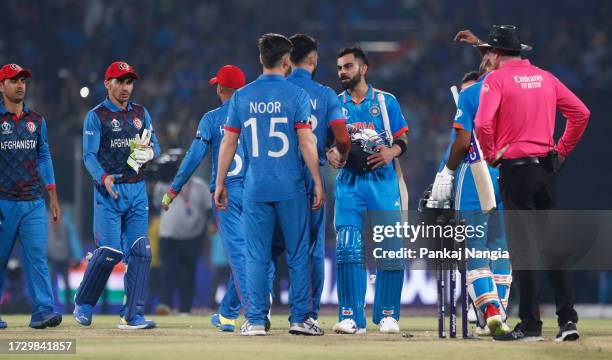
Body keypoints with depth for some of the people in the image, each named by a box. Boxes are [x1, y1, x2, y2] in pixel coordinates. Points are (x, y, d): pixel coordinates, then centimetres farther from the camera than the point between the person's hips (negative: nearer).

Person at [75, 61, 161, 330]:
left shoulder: (141, 113, 14)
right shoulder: (96, 116, -2)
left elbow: (155, 146, 14)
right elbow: (89, 156, -8)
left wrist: (149, 152, -11)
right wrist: (103, 177, -26)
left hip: (137, 189, 5)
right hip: (109, 190, -5)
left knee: (140, 251, -4)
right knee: (110, 251, -11)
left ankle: (133, 315, -2)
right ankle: (83, 303, 11)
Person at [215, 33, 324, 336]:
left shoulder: (242, 96, 4)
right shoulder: (296, 95, -4)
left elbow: (228, 143, 6)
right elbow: (306, 143, -8)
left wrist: (220, 184, 13)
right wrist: (318, 184, -3)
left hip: (255, 189, 2)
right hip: (291, 188, -2)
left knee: (257, 255, 5)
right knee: (297, 254, 6)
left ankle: (256, 320, 2)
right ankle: (300, 318, 5)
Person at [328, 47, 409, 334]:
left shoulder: (386, 101, 8)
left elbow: (402, 140, 7)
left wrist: (390, 152, -15)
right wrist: (330, 155, -11)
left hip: (382, 179, -1)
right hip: (349, 182, 1)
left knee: (390, 249, -3)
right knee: (348, 249, -8)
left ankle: (387, 314, 8)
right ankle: (351, 317, -4)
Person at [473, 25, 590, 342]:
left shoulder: (497, 79, -6)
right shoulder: (545, 78, 12)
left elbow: (483, 123, -20)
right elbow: (581, 113, 10)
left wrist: (491, 154, -5)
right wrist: (562, 150, 14)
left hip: (515, 168, -6)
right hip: (547, 168, 6)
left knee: (523, 247, -3)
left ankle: (530, 324, -3)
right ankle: (567, 319, 5)